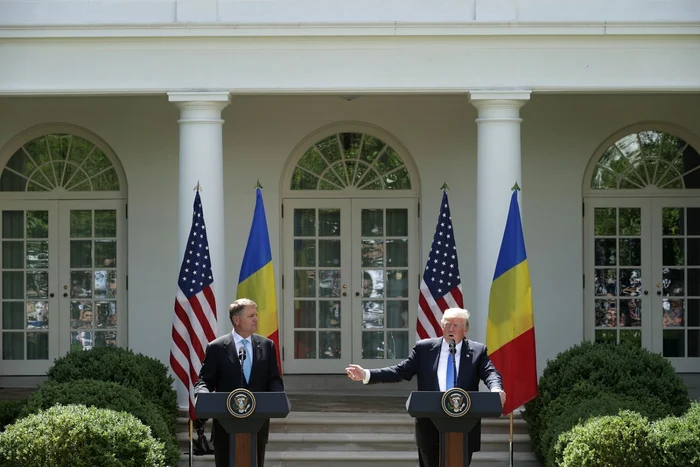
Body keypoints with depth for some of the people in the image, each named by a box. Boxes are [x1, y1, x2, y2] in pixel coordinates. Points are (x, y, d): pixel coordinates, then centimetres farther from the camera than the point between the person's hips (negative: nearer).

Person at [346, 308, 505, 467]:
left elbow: (490, 373, -10)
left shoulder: (477, 351, 4)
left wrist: (496, 389, -35)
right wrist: (366, 375, -10)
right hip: (430, 426, 1)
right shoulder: (424, 348, 6)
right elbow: (401, 371, 2)